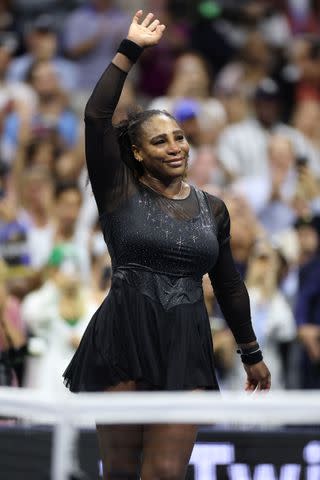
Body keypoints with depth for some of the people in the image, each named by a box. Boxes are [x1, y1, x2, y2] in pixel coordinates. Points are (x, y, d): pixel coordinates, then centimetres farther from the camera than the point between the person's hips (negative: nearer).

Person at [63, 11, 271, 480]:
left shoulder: (212, 208, 13)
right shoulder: (120, 193, 2)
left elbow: (229, 286, 21)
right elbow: (96, 116, -10)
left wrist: (252, 355, 25)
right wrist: (130, 50, -9)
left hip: (186, 351, 2)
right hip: (123, 344, -2)